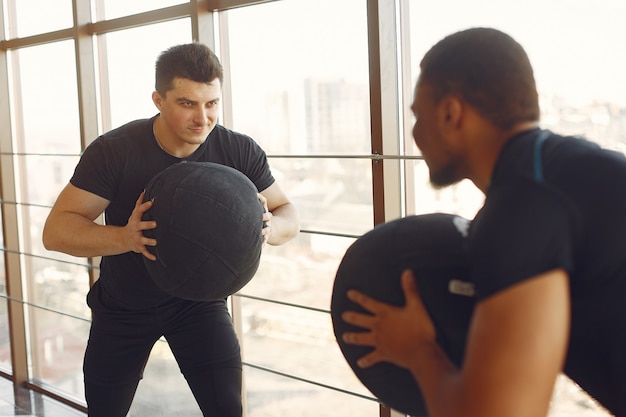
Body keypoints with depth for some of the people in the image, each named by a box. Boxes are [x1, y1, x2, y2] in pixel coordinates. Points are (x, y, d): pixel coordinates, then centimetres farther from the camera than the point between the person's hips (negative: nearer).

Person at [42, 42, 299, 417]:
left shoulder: (241, 152, -18)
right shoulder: (114, 151, -24)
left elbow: (289, 214, -8)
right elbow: (56, 231, -25)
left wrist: (270, 227, -34)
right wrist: (124, 237, -46)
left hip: (199, 298, 1)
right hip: (123, 306, 0)